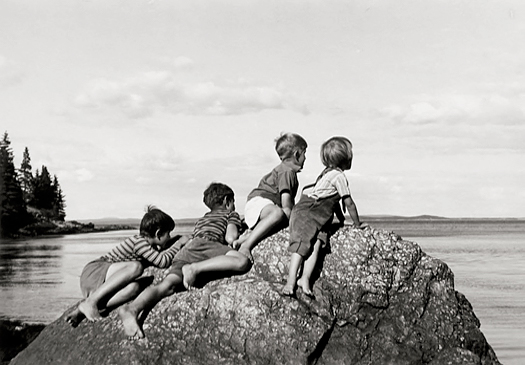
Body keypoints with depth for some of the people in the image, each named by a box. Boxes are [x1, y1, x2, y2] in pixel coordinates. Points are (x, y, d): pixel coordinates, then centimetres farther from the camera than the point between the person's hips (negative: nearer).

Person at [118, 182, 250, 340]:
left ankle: (132, 308, -47)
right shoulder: (231, 214, 24)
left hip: (184, 250, 6)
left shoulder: (201, 219, 42)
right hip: (205, 244, -6)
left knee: (168, 285, -20)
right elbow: (230, 237, 6)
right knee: (242, 261, -24)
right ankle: (195, 268, -35)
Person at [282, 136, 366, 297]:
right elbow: (349, 203, -2)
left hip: (319, 217, 9)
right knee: (301, 245, -19)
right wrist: (357, 223, 10)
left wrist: (342, 220, 36)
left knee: (316, 245, -11)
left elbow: (334, 201, 32)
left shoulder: (328, 173, 21)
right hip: (307, 212, -9)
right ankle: (291, 280, -26)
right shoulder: (339, 176, -7)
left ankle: (305, 278, -23)